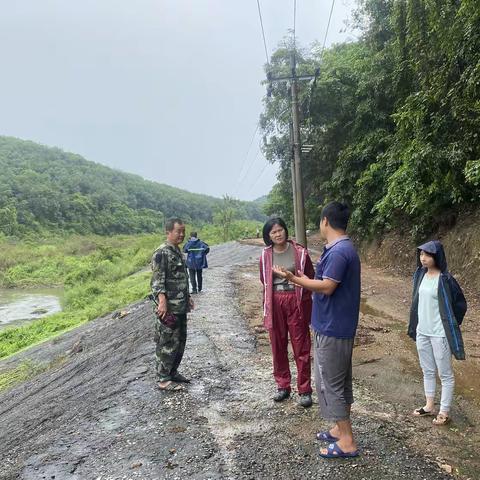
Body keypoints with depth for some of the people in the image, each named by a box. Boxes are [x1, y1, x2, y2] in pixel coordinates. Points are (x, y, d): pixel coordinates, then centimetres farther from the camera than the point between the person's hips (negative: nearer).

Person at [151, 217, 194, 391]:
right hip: (168, 308, -10)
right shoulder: (161, 253, -15)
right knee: (168, 344, -1)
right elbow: (157, 280, -21)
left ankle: (173, 372, 30)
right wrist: (162, 301, -31)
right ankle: (163, 379, 10)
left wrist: (187, 297, 25)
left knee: (180, 341, 17)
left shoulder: (178, 251, 14)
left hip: (181, 307, 10)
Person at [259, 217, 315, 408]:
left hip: (296, 302, -2)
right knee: (278, 347, 11)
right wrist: (266, 309, 11)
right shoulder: (265, 256, 1)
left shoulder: (300, 252, -5)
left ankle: (304, 390, 15)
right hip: (275, 304, 2)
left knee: (301, 347, 3)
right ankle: (283, 386, 27)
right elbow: (264, 283, 10)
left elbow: (310, 278, 3)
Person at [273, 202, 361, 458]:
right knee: (339, 381, 19)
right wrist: (306, 279, 24)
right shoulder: (343, 248, 10)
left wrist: (294, 279, -19)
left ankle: (347, 442, 11)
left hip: (332, 329, -10)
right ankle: (341, 430, 32)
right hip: (339, 326, 10)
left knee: (330, 383, 0)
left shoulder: (338, 251, -22)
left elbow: (327, 287, -25)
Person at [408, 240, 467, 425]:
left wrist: (449, 326, -4)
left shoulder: (444, 280, -17)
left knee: (445, 374, 8)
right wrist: (414, 326, 13)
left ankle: (444, 412, 20)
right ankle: (429, 406, 32)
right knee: (427, 371, 18)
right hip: (422, 332, 7)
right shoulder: (420, 274, 3)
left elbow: (459, 304, -10)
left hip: (439, 334, -7)